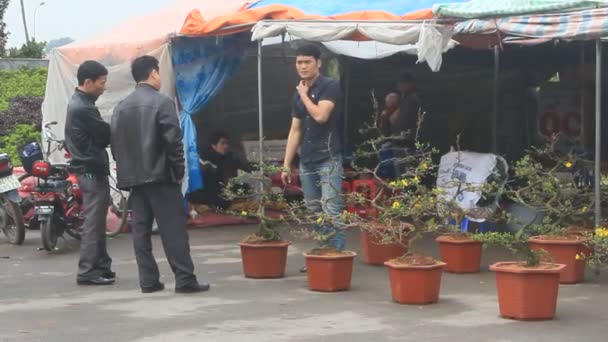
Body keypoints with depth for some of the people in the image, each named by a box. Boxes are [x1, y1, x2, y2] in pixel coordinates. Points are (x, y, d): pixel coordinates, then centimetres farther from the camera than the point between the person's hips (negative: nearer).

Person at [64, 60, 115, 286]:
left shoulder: (78, 103, 14)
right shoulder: (83, 108, -19)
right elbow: (106, 135, -14)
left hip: (88, 168, 10)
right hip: (92, 170, -10)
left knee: (96, 221, 14)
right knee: (93, 222, -7)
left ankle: (101, 266, 20)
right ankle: (88, 271, -4)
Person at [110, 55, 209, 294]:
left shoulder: (121, 107, 10)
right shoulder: (162, 102, -9)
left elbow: (115, 143, 10)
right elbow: (173, 140, -13)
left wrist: (126, 169, 16)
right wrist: (179, 170, -4)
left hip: (132, 177, 6)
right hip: (160, 175, -6)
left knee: (141, 229, 6)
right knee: (173, 229, -4)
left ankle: (148, 281, 6)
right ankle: (185, 279, -6)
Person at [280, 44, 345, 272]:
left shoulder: (330, 87, -4)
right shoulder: (299, 93, 15)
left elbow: (321, 115, -20)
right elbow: (295, 130, 16)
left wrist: (304, 95, -4)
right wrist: (286, 165, 13)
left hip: (328, 159, -7)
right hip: (306, 161, 7)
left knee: (330, 210, -13)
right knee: (314, 212, 8)